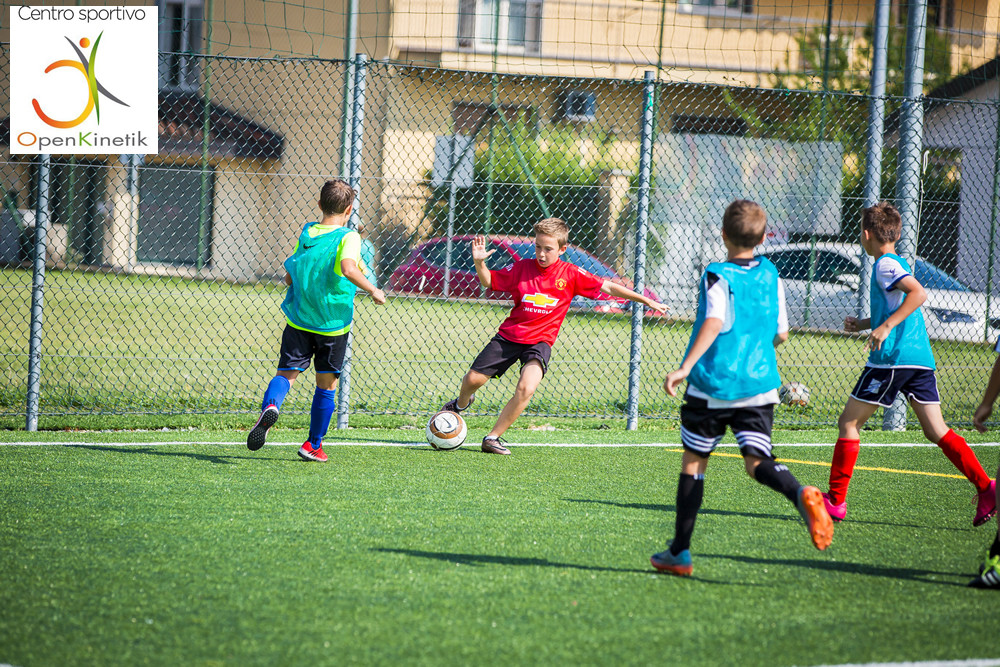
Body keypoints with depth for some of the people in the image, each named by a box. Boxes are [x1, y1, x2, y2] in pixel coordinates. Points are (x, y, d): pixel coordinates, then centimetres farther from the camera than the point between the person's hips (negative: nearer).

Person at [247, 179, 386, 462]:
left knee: (286, 373, 2)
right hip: (333, 322, -3)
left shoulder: (305, 234, 5)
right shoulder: (348, 237, -11)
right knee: (326, 384, 12)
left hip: (298, 320, 3)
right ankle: (313, 445, 19)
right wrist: (373, 291, -18)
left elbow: (289, 277, 10)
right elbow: (348, 268, -30)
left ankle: (270, 406, -32)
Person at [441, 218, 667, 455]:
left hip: (540, 341, -1)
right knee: (473, 379, 3)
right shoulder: (522, 268, -3)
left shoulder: (570, 274, -5)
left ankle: (493, 437, -11)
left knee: (526, 388, -26)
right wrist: (479, 262, -15)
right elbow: (488, 281, 6)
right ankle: (462, 403, 42)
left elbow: (608, 288, -1)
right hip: (509, 335, 2)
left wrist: (646, 301, -2)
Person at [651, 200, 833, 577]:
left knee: (693, 462, 8)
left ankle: (680, 552, 13)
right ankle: (801, 496, -34)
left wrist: (686, 367, -29)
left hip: (713, 385, -4)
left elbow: (714, 322, -22)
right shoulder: (771, 276, 10)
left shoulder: (717, 276, -6)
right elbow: (781, 335, 14)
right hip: (760, 385, 4)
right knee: (757, 461, -1)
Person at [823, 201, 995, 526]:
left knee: (848, 423, 2)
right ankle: (986, 488, -7)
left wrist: (885, 326, -25)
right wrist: (863, 324, 25)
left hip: (893, 357, -9)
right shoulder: (897, 263, 21)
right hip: (921, 357, 9)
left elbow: (918, 293, -23)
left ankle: (835, 500, 3)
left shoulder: (885, 265, -8)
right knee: (936, 430, 6)